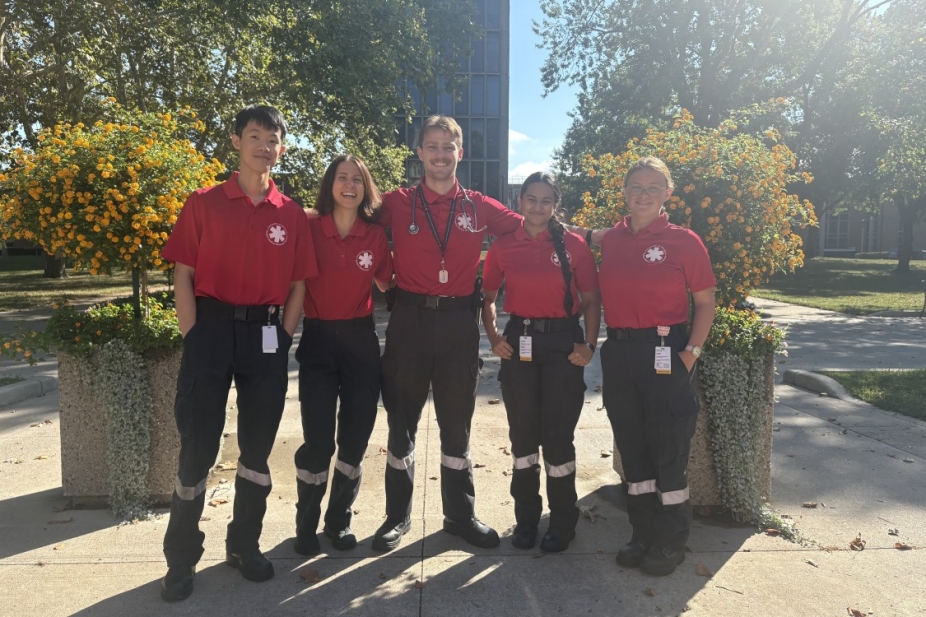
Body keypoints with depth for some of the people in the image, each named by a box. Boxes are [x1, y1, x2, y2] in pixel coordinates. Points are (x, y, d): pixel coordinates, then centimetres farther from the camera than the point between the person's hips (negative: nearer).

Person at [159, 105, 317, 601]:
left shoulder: (291, 214, 7)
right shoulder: (204, 204, 2)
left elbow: (298, 283, 9)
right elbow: (183, 275, 0)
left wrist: (282, 337, 0)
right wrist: (193, 336, -7)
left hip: (266, 335, 2)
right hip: (212, 328, -2)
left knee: (257, 446, 10)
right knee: (198, 444, 2)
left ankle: (244, 546, 26)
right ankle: (181, 558, 18)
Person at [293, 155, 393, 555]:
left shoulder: (376, 236, 2)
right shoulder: (309, 228, -5)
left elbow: (389, 284, 13)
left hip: (361, 340, 2)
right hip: (318, 341, -2)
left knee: (356, 436, 7)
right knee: (318, 439, -3)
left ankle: (340, 521, 26)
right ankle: (306, 525, 19)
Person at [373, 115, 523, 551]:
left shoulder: (479, 208, 6)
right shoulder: (397, 204, 2)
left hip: (458, 323, 1)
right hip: (410, 321, -1)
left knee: (457, 424, 12)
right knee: (401, 421, 8)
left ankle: (461, 514, 27)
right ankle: (397, 516, 24)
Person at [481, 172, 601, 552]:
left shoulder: (574, 245, -1)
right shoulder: (503, 247, 4)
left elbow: (591, 300, 2)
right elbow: (488, 298, 11)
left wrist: (589, 345, -9)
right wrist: (494, 339, -2)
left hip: (563, 343, -2)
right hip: (519, 342, 2)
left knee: (558, 434, 3)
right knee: (522, 432, 10)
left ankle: (563, 523, 22)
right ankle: (526, 518, 27)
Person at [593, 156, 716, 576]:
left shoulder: (683, 241, -4)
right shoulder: (611, 240, 7)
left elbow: (705, 302, -2)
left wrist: (692, 351, -10)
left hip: (664, 353, -4)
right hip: (618, 352, 4)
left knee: (668, 448, 3)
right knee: (632, 446, 12)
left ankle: (671, 541, 21)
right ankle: (643, 535, 28)